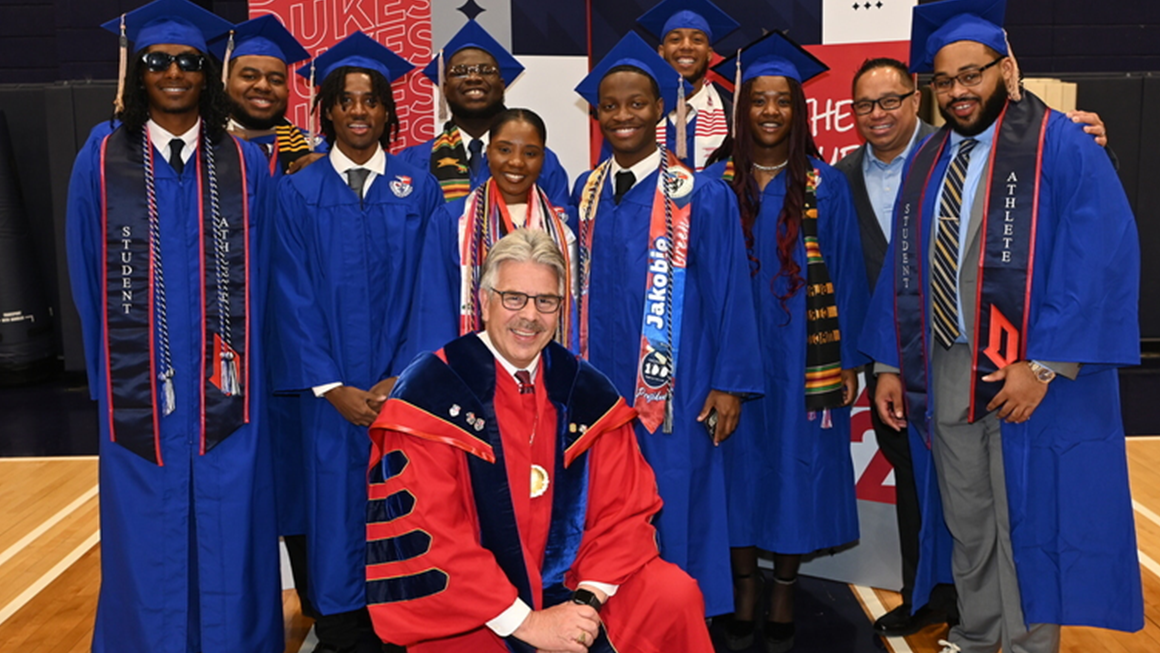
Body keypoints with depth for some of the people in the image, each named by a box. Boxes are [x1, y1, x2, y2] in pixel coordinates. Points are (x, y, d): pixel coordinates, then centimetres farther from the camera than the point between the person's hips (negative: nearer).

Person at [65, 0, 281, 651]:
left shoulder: (245, 163, 4)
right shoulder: (102, 156, 3)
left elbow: (262, 277, 7)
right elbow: (89, 277, 8)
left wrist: (248, 365, 3)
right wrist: (107, 373, 9)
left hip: (226, 392, 0)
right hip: (140, 392, 0)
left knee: (227, 536, 6)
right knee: (148, 537, 6)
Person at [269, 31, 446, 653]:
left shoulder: (419, 190, 3)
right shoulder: (298, 193, 3)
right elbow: (294, 299, -1)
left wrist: (401, 377, -9)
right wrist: (333, 387, -9)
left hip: (403, 387, 0)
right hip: (330, 389, 0)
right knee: (337, 504, 6)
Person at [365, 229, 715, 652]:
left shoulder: (588, 394, 2)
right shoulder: (427, 397, -11)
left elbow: (623, 509, 3)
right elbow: (426, 535, -15)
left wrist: (587, 600, -13)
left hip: (570, 584, 4)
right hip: (468, 612, -3)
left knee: (675, 596, -17)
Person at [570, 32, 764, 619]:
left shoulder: (700, 196, -7)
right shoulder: (587, 192, 6)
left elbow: (729, 292, -5)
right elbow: (580, 285, 11)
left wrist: (730, 383, -8)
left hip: (674, 388, -4)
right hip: (599, 382, 4)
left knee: (671, 511, 5)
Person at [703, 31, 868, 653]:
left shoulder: (825, 185, 2)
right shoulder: (714, 182, 2)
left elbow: (846, 274, 2)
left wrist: (849, 360, -2)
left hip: (804, 359, 0)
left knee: (796, 469, 5)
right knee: (740, 466, 6)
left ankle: (784, 594, 20)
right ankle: (744, 591, 20)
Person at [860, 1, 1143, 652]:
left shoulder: (1062, 147, -8)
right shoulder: (927, 163, 11)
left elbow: (1103, 257, -15)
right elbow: (902, 267, 12)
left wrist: (1043, 364, -20)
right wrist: (891, 363, 7)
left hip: (1029, 375, -5)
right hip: (942, 373, 5)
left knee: (1026, 522, 7)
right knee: (966, 520, 16)